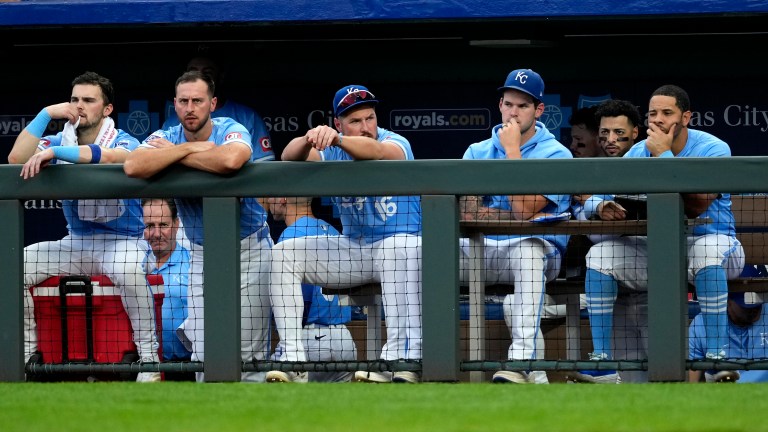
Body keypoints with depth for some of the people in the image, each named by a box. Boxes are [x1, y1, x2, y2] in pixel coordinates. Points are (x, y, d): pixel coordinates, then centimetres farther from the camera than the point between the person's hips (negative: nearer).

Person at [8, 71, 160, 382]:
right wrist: (46, 114, -14)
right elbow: (16, 158, -12)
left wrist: (53, 151, -43)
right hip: (76, 243, 5)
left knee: (128, 271, -39)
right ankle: (24, 353, -2)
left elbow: (110, 156, -36)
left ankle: (149, 357, -25)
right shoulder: (60, 141, 4)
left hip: (123, 240, -5)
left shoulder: (124, 142, -10)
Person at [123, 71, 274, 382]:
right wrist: (192, 147, -24)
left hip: (248, 250, -3)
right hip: (202, 255, 3)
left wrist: (174, 154, -23)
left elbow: (230, 160, -38)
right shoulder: (166, 138, -4)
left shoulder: (231, 131, -12)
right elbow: (133, 167, -25)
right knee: (204, 353, -3)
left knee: (248, 352, -3)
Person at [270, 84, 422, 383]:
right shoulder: (332, 152, -1)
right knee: (283, 254, -11)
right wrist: (309, 140, -46)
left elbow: (379, 152, -39)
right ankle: (293, 357, -18)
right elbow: (289, 157, -21)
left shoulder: (396, 144, -13)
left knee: (398, 249, -41)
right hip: (351, 251, 5)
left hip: (401, 241, -5)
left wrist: (337, 140, -59)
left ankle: (398, 358, -45)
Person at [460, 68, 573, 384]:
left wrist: (512, 150, -8)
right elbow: (467, 212, 0)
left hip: (537, 252, -4)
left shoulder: (556, 155, 0)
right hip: (480, 252, 4)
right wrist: (522, 218, -11)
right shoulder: (477, 152, 15)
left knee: (529, 247, -41)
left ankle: (523, 360, -52)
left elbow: (523, 210, -13)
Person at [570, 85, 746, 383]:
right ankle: (602, 361, -18)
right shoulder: (638, 153, 4)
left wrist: (664, 155, -24)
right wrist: (601, 207, -26)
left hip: (710, 239, -5)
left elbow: (696, 206, -27)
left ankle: (716, 356, -37)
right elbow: (591, 202, 0)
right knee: (599, 255, -17)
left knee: (705, 250, -40)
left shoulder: (713, 149, -11)